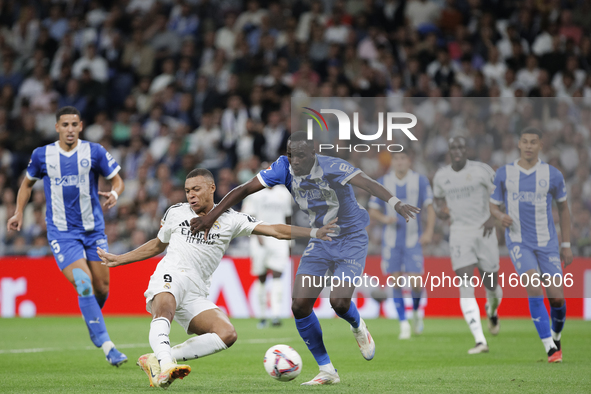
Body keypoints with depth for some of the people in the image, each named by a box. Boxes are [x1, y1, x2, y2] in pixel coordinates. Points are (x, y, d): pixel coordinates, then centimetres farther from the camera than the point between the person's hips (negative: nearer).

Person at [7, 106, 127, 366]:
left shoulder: (94, 152, -2)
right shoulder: (42, 155, 0)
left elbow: (117, 180, 5)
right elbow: (28, 183, 17)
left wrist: (114, 194, -18)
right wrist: (19, 213, 7)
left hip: (93, 230, 2)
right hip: (61, 233, -2)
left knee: (102, 288, 4)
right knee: (84, 285, -18)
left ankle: (93, 321, 39)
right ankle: (107, 346, -18)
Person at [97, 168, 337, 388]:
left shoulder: (230, 220, 13)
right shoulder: (176, 213, 15)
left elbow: (274, 230, 6)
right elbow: (158, 245, 31)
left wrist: (313, 233, -6)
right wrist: (118, 260, 34)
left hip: (196, 295, 2)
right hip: (171, 276, -2)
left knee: (227, 334, -22)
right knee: (164, 310, -38)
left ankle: (155, 360, -24)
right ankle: (166, 364, -59)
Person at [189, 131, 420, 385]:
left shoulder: (332, 168, -27)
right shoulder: (284, 168, -12)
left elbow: (366, 182, -42)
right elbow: (245, 190, -8)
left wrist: (396, 203, -59)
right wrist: (211, 216, -15)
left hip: (351, 238, -5)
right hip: (319, 240, 5)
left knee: (339, 302, -23)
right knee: (300, 306, -9)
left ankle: (358, 328, 17)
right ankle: (327, 371, 5)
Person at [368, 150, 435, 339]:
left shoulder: (420, 181, 0)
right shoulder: (383, 182, 2)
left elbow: (430, 208, 0)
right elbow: (372, 211, 5)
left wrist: (429, 230, -15)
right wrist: (385, 218, -17)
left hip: (413, 240, -1)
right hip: (391, 241, 1)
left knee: (416, 283, -8)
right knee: (396, 283, -4)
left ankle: (416, 312, 23)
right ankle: (404, 325, 5)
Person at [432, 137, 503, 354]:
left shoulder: (481, 170, -4)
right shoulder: (440, 176, 5)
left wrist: (493, 217, -10)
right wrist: (441, 210, -1)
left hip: (484, 231, -1)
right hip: (459, 233, 1)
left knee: (491, 285, 7)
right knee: (466, 286, -14)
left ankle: (492, 310, 47)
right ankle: (480, 341, -18)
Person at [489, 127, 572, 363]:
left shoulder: (552, 175, 1)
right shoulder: (504, 174, 2)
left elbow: (563, 208, 11)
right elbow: (493, 205, 9)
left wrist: (566, 245, 9)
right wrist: (500, 216, -15)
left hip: (547, 243, 1)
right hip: (518, 242, -1)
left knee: (556, 297, -6)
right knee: (534, 286, -23)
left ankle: (556, 337, 27)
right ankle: (550, 349, -20)